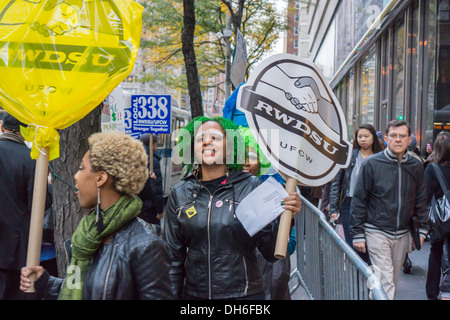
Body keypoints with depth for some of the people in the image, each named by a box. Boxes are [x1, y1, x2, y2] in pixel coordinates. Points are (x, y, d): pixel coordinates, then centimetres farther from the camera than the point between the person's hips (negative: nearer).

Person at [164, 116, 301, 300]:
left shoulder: (252, 187, -7)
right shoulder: (179, 194, 0)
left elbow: (270, 253, -7)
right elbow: (174, 257, 7)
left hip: (244, 293, -2)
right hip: (194, 293, 2)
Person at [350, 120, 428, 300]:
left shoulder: (416, 166, 4)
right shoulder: (372, 164, -8)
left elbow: (421, 200, 14)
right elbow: (359, 200, -6)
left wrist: (421, 229, 9)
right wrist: (357, 234, -7)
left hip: (403, 234, 4)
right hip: (377, 232, -4)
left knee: (394, 280, 14)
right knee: (385, 282, -9)